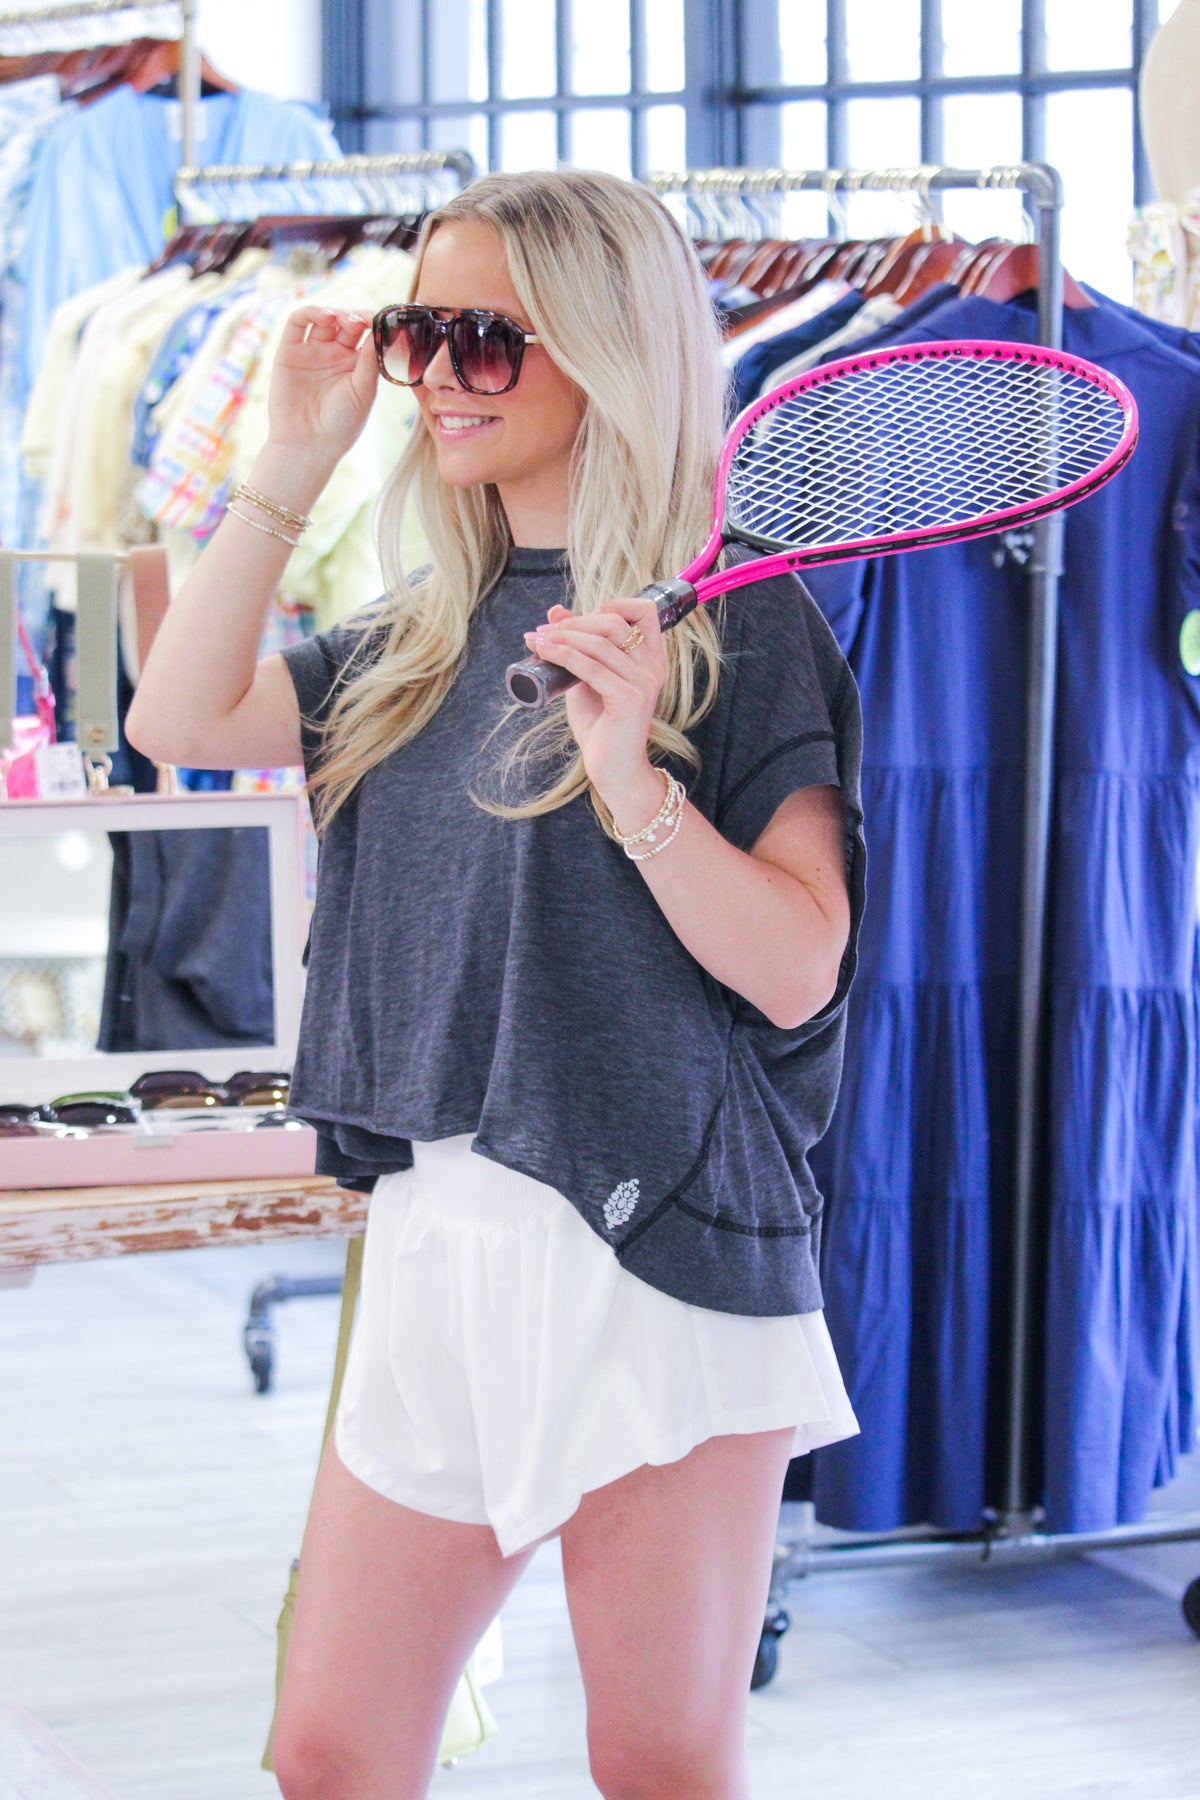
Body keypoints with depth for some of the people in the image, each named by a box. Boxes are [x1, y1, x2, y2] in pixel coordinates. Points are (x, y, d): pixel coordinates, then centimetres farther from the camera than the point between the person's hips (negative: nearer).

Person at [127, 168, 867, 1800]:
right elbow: (183, 718, 7)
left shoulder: (739, 623, -6)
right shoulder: (421, 639, 13)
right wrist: (293, 460, 7)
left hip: (656, 1249, -6)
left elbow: (796, 972, -11)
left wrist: (633, 780, -26)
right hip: (435, 1239, 6)